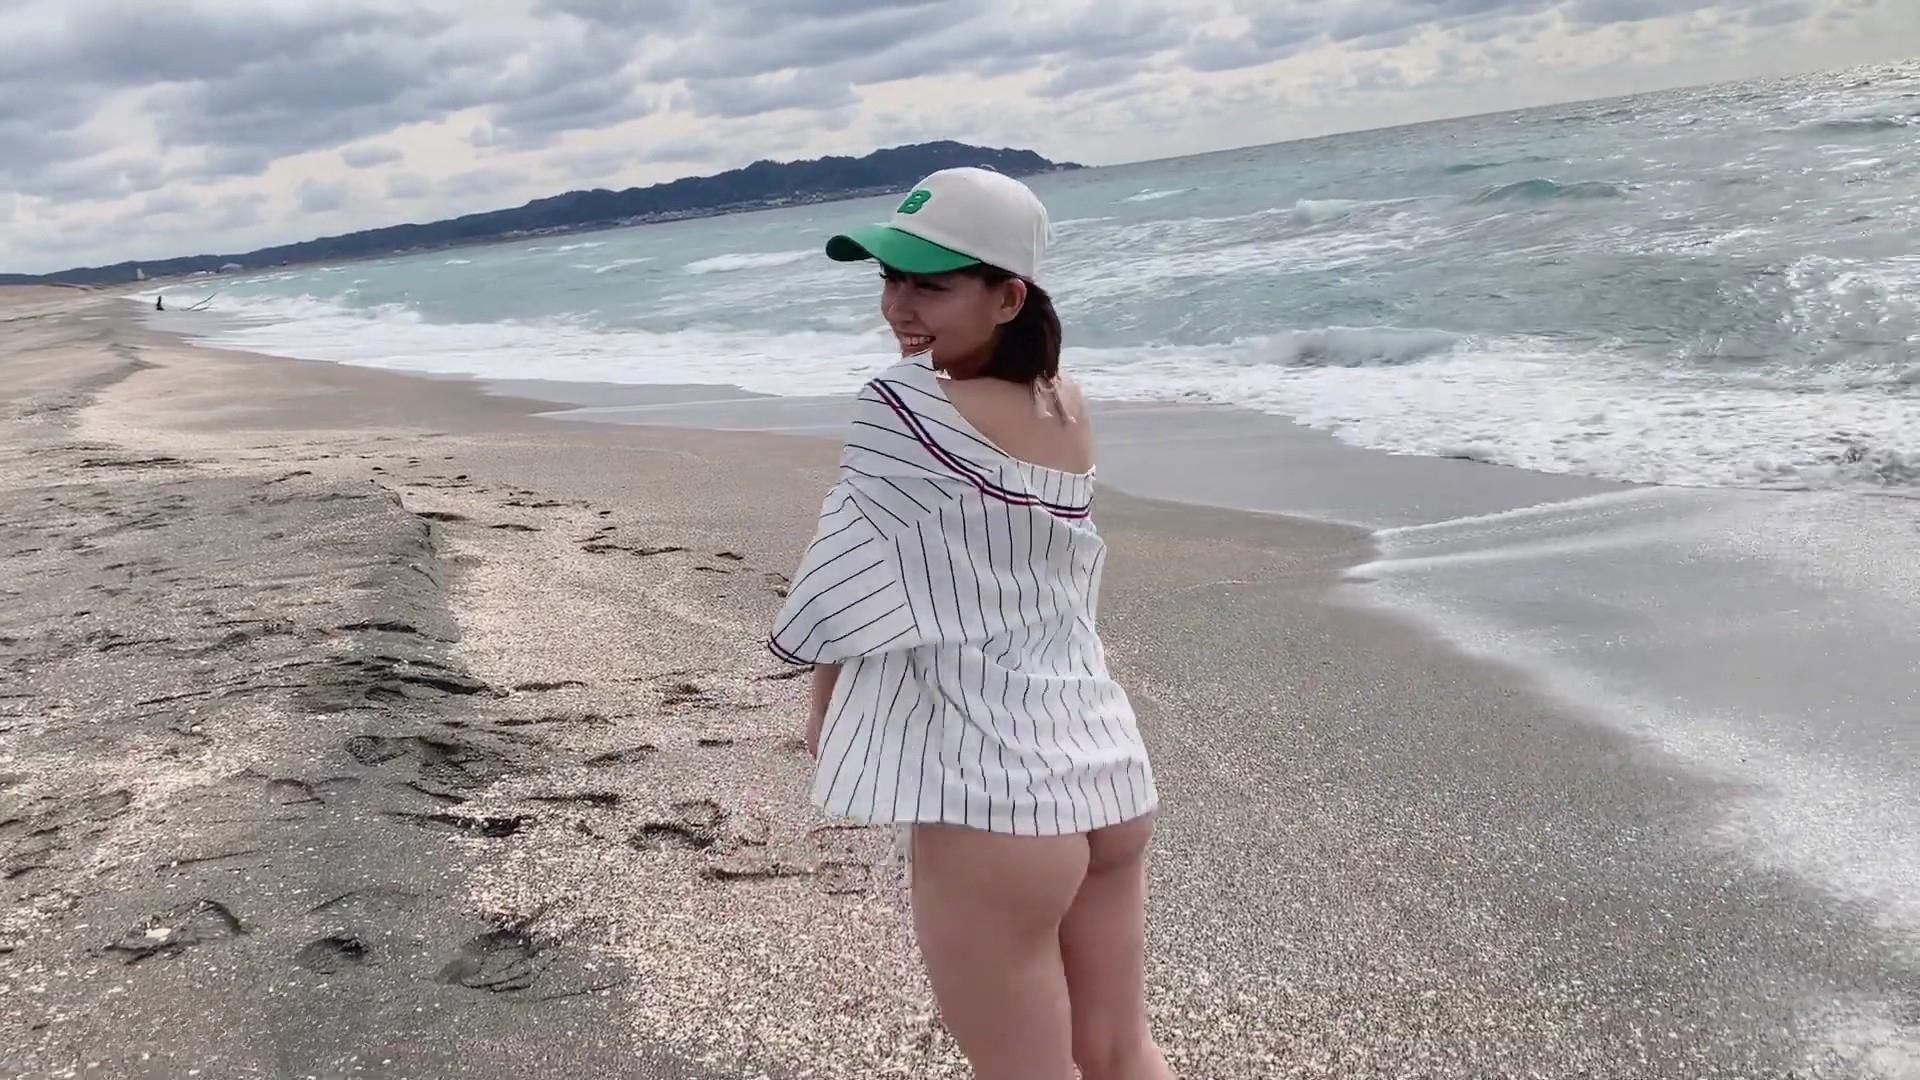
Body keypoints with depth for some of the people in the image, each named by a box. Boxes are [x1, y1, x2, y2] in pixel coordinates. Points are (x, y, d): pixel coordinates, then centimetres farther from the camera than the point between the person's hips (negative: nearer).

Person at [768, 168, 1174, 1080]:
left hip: (988, 795, -7)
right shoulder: (1068, 408, 6)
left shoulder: (902, 405, -15)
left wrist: (822, 703, 6)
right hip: (1106, 770, 7)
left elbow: (853, 581, -9)